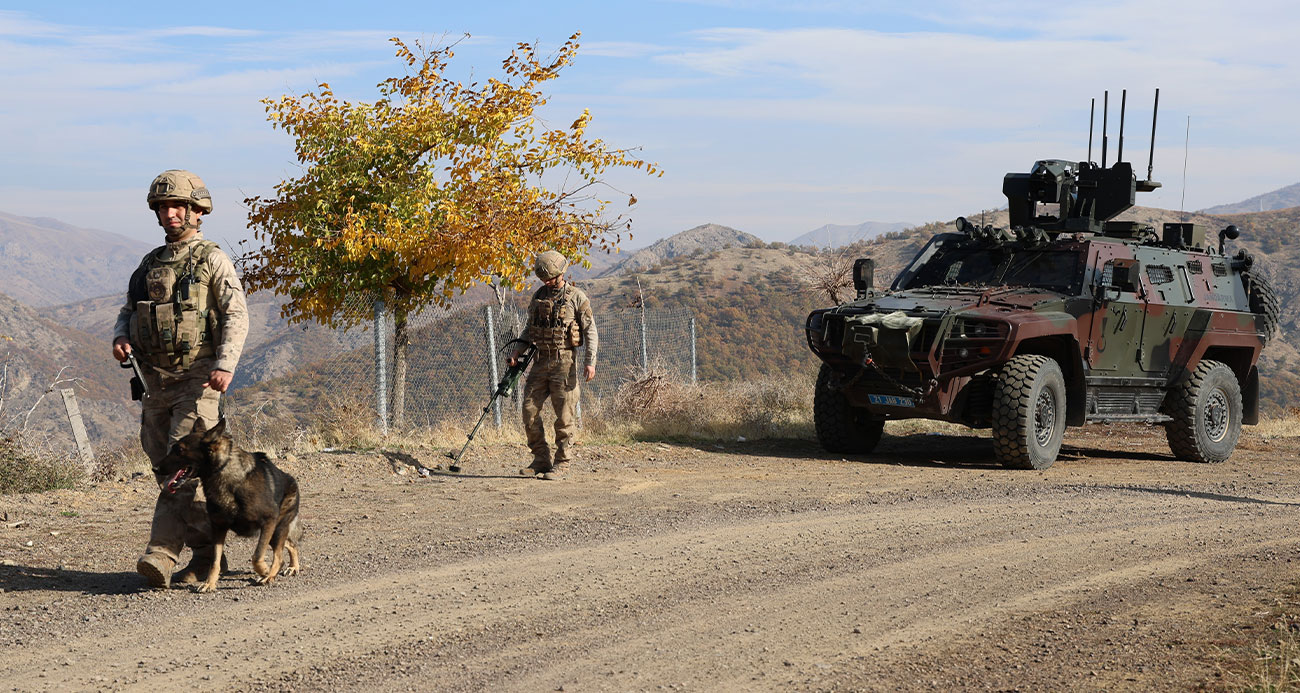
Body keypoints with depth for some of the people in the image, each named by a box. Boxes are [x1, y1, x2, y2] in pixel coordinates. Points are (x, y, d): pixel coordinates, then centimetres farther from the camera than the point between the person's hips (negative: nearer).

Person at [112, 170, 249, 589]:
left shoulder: (212, 260, -2)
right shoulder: (150, 264, 18)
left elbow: (237, 315, -10)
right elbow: (128, 310, 23)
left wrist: (225, 364, -24)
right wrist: (121, 337, -1)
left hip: (197, 380, -7)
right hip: (155, 380, 7)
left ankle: (161, 555, -20)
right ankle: (206, 553, 16)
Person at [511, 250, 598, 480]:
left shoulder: (576, 297, -3)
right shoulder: (539, 296, 12)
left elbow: (590, 331, -4)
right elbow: (530, 328, 21)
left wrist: (590, 361, -13)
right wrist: (518, 351, 8)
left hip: (564, 361, -5)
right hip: (541, 360, 5)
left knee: (565, 415, -3)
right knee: (529, 410, 0)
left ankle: (560, 463, 4)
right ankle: (541, 459, 9)